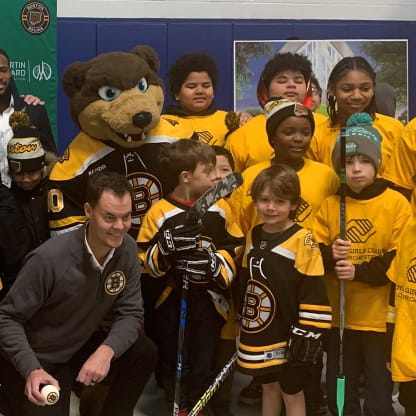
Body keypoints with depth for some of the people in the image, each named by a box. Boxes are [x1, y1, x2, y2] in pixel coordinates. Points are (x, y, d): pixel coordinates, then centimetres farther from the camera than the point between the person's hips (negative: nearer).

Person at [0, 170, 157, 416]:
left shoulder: (127, 249, -12)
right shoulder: (49, 259, -28)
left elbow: (130, 312, -10)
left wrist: (106, 350, -29)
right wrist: (32, 370, -32)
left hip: (80, 346, 5)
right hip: (35, 361, -5)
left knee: (144, 353, -13)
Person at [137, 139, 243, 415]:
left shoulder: (220, 208, 0)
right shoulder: (160, 213, -9)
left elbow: (236, 248, 4)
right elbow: (144, 261, -8)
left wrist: (216, 263, -15)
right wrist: (167, 246, -26)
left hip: (210, 299, 1)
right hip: (171, 300, -1)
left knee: (203, 363, 6)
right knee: (171, 359, 12)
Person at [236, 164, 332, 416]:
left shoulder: (303, 241, -15)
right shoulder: (252, 236, 5)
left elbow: (314, 292, -16)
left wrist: (309, 333, -18)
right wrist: (242, 320, 18)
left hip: (290, 335, -6)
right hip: (260, 333, 6)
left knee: (291, 392, 8)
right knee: (268, 386, 21)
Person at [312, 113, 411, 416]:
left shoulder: (397, 204, -5)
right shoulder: (329, 205, 4)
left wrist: (360, 271, -21)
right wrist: (330, 255, -19)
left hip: (380, 317, -3)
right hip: (338, 316, 3)